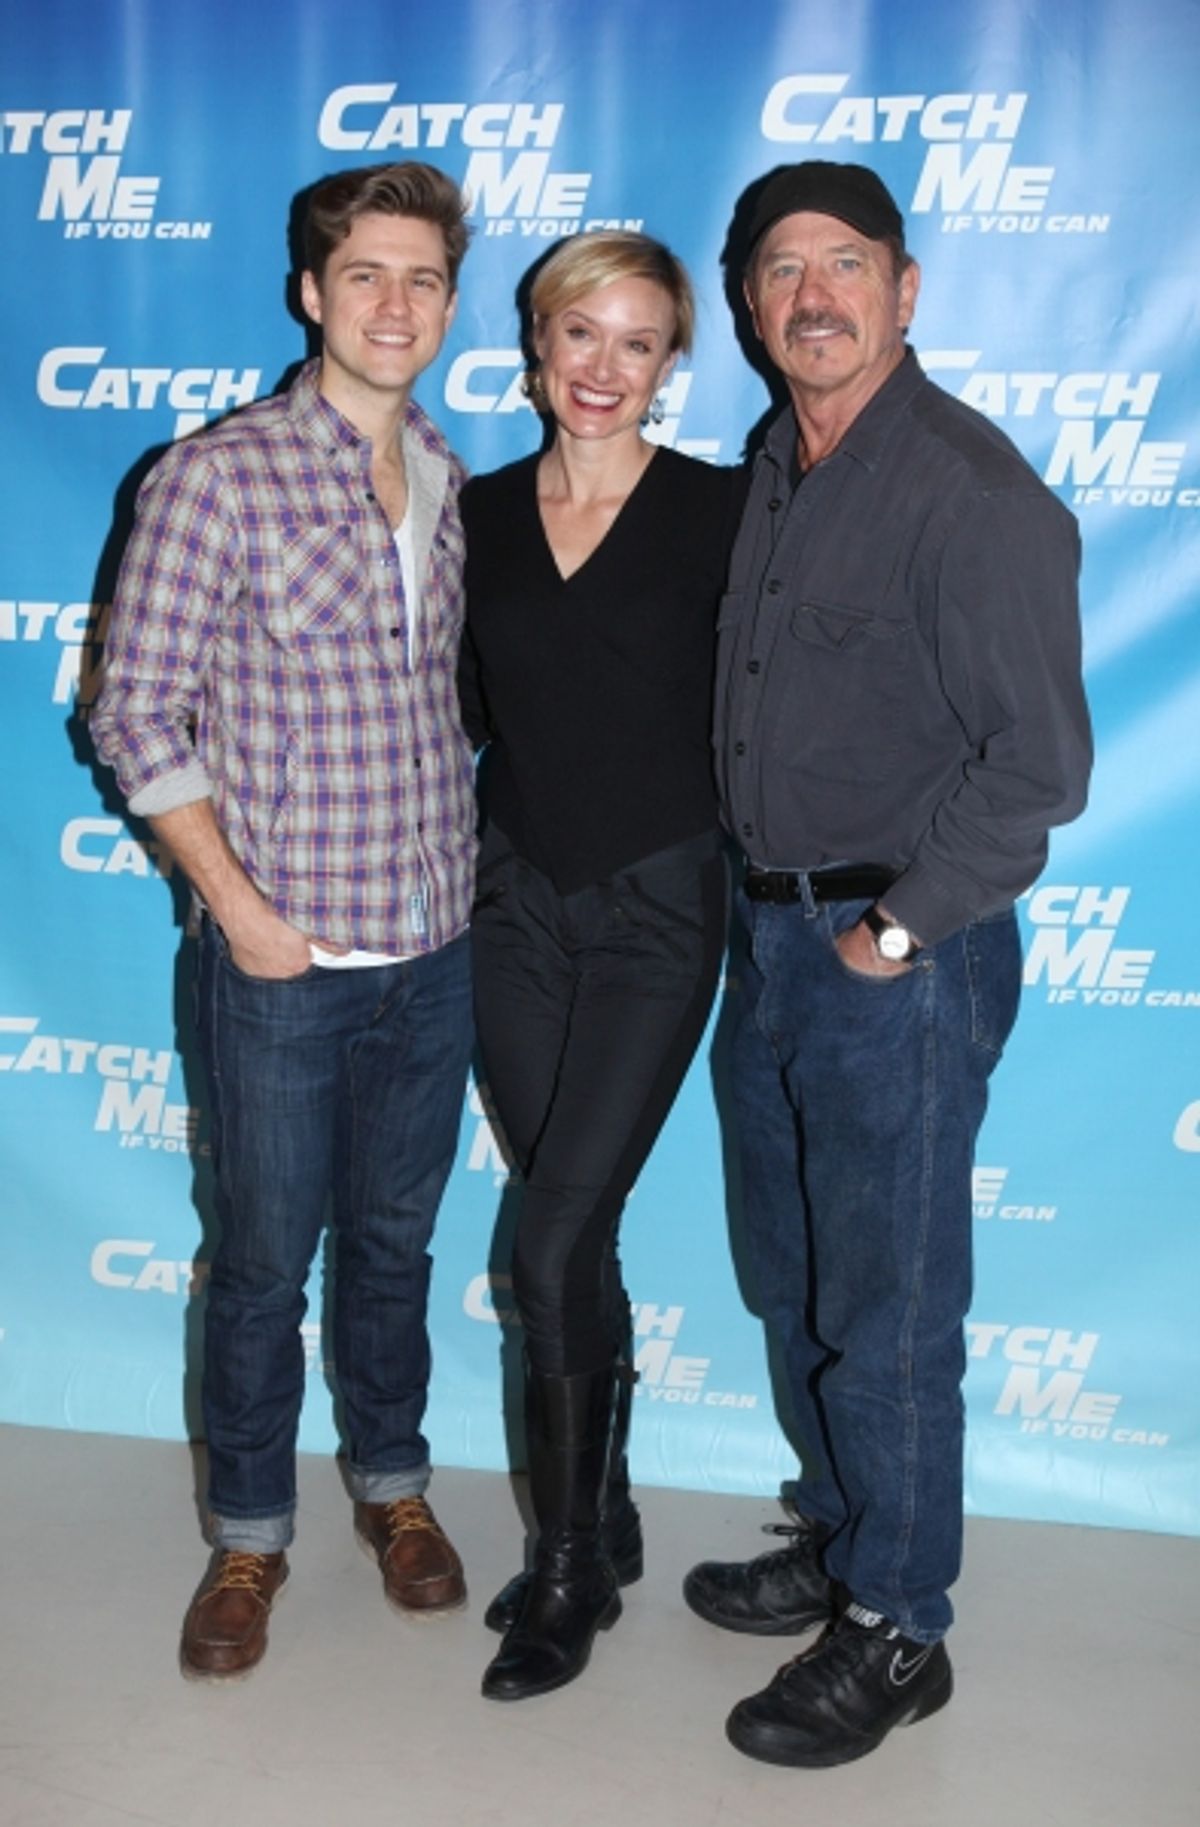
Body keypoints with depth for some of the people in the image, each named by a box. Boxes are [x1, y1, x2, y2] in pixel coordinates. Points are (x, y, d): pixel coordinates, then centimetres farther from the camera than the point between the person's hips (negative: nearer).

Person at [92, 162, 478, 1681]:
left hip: (436, 949, 5)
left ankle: (391, 1483, 39)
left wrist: (462, 857, 8)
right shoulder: (217, 478, -10)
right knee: (265, 1258, 10)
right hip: (284, 958, -4)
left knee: (395, 1238, 19)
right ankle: (248, 1536, 30)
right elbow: (139, 711, -9)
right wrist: (235, 901, -12)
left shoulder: (454, 487, 7)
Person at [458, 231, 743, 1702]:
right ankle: (603, 1523, 31)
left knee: (554, 1241, -8)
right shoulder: (482, 512, 6)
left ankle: (571, 1568, 13)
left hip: (657, 908, -4)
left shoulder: (716, 510, -6)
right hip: (518, 904, 4)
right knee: (574, 1237, 12)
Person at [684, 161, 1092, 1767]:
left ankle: (897, 1635, 22)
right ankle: (838, 1545, 39)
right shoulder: (777, 472, 11)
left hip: (904, 962, -8)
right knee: (795, 1279, 19)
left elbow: (1038, 763, -20)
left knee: (887, 1312, 4)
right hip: (777, 930, 8)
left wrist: (897, 930, -15)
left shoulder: (971, 490, -16)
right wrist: (776, 906, 10)